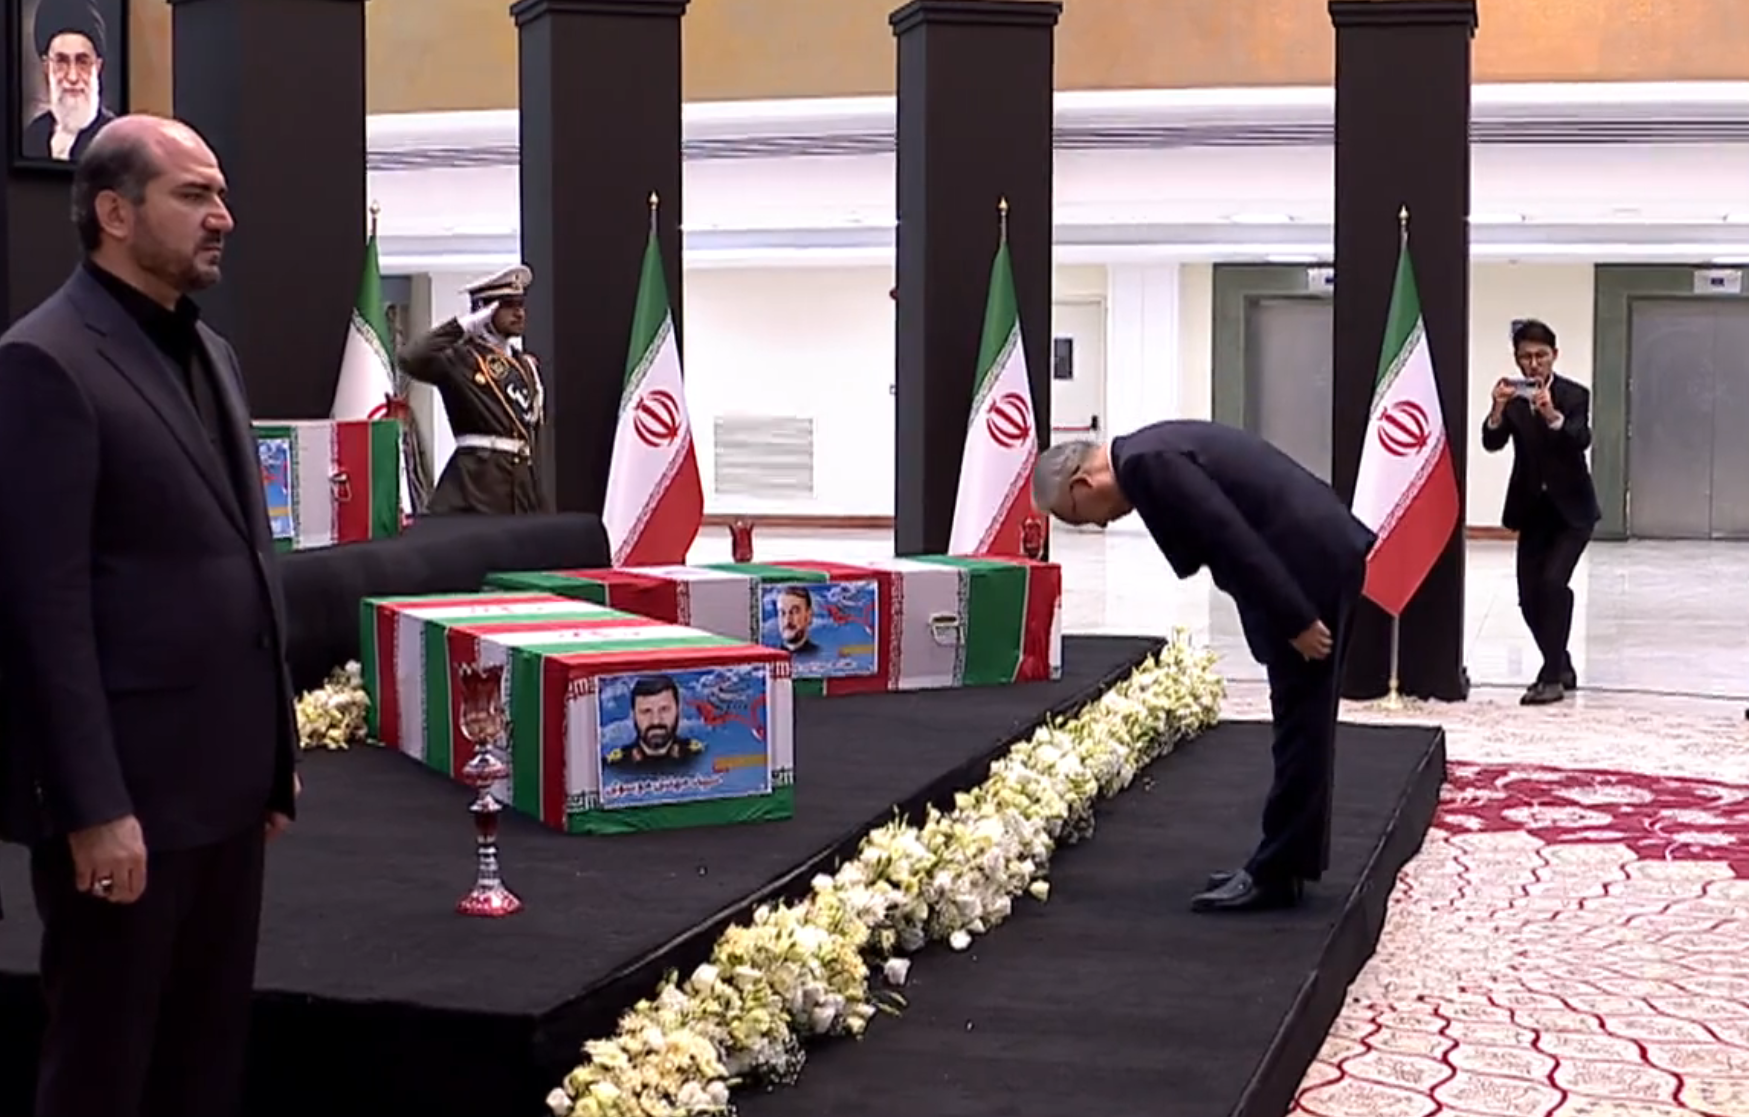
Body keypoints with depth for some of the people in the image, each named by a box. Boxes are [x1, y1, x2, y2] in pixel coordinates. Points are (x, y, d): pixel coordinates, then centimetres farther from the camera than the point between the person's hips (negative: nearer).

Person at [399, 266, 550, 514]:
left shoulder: (527, 366, 19)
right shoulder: (463, 359, -3)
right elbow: (412, 360, -21)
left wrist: (539, 500, 15)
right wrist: (464, 325, -14)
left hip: (524, 479, 7)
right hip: (478, 477, -7)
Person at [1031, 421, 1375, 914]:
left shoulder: (1146, 464, -15)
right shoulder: (1156, 452, 17)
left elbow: (1237, 542, -21)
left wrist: (1296, 621, -18)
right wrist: (1294, 616, 19)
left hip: (1311, 564, -10)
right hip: (1323, 553, 10)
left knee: (1299, 723, -3)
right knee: (1305, 722, 14)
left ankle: (1275, 873, 4)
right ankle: (1287, 861, 22)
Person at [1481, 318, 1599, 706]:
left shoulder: (1574, 395, -11)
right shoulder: (1512, 397, -3)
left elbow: (1581, 441, -27)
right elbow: (1492, 443, -15)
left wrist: (1553, 416, -45)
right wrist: (1498, 409, -34)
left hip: (1571, 508, -4)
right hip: (1532, 508, 4)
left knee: (1553, 582, -21)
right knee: (1529, 595, 5)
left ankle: (1552, 675, -14)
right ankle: (1561, 667, 26)